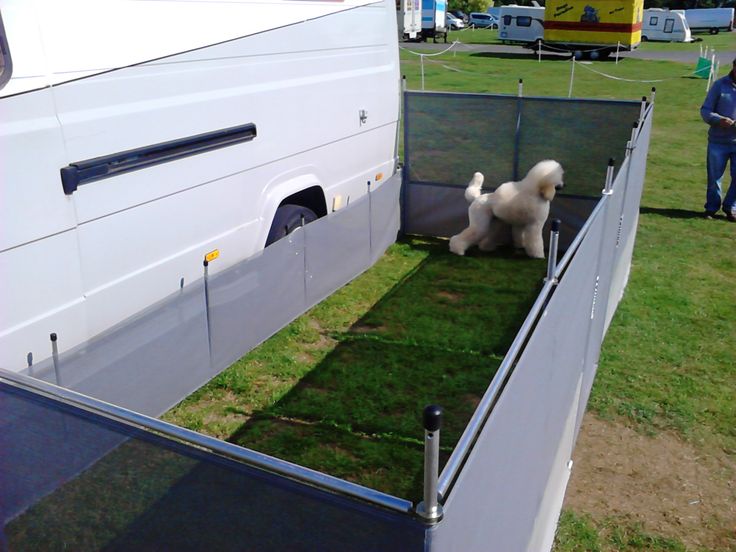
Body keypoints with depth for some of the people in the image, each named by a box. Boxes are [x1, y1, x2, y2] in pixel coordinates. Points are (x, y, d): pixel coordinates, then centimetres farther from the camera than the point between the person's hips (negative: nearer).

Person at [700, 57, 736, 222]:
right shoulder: (720, 85, -1)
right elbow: (705, 110, -1)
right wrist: (719, 119, -21)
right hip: (718, 140, -1)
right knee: (714, 177, 8)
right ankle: (712, 207, 24)